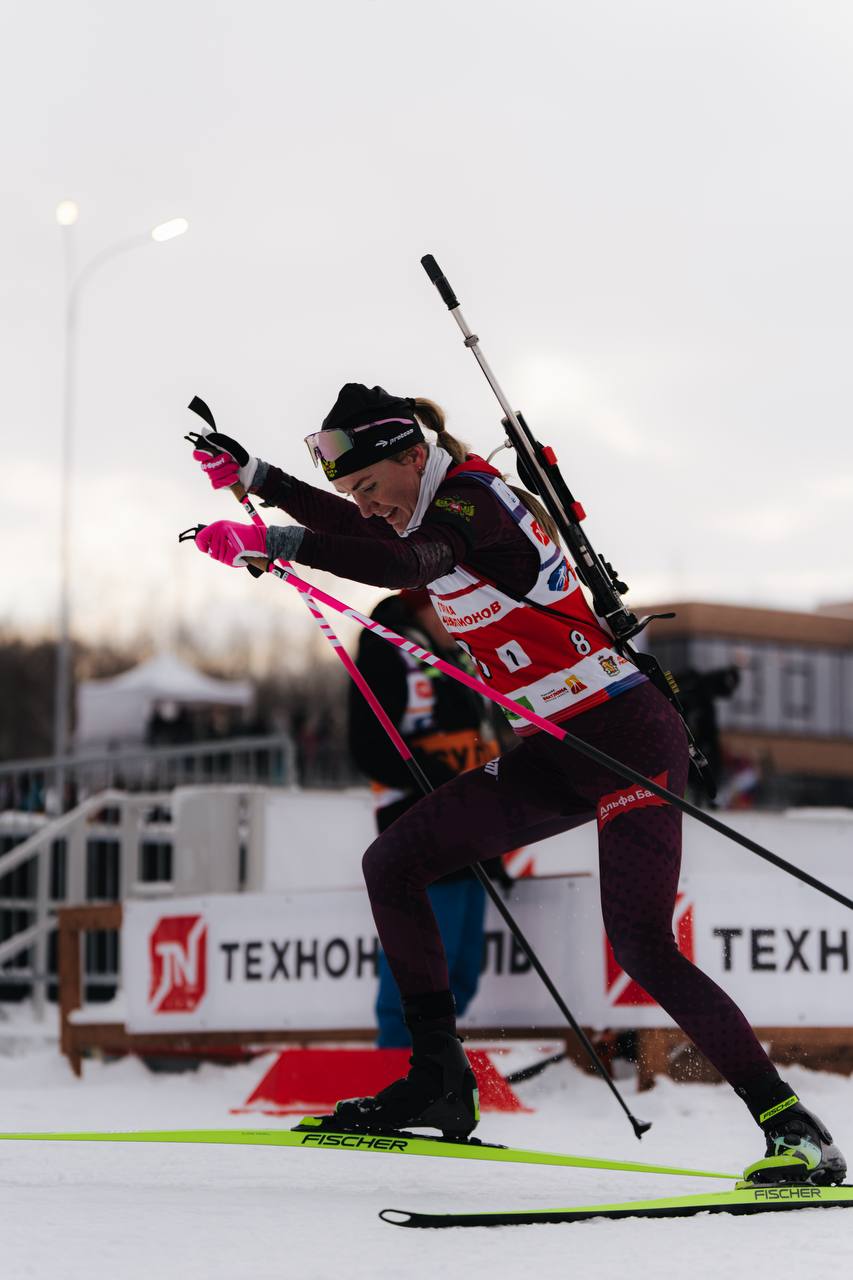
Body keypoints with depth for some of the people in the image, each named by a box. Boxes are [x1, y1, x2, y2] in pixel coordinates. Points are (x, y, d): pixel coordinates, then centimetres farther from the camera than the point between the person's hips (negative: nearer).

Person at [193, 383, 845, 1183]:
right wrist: (258, 480, 28)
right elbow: (370, 534, 31)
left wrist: (275, 541, -38)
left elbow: (402, 563, -35)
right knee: (391, 866, 5)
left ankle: (795, 1131, -13)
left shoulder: (470, 500, -16)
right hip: (552, 755, 10)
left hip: (627, 740, -10)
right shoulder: (447, 507, 11)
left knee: (641, 946, -18)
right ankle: (440, 1083, 9)